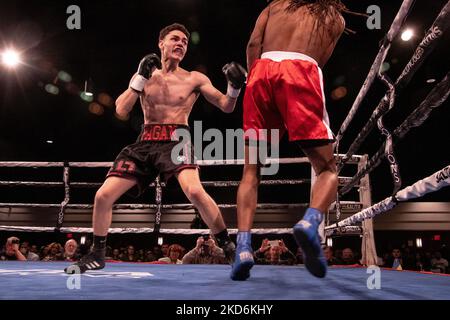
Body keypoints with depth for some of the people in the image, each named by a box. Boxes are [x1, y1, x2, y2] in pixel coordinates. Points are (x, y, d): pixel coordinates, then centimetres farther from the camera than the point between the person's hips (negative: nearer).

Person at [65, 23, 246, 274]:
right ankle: (97, 255, 18)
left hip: (176, 140, -3)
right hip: (146, 142, 3)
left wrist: (235, 87, -16)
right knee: (103, 196, -3)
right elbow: (121, 110, 3)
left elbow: (226, 107, 5)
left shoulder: (194, 79, 7)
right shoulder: (143, 76, 13)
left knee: (194, 191, -33)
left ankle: (229, 246, -15)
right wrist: (141, 78, -6)